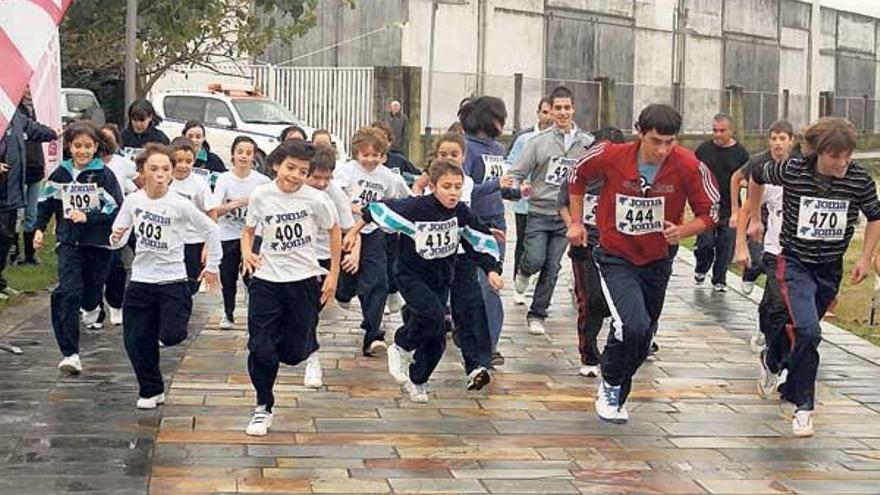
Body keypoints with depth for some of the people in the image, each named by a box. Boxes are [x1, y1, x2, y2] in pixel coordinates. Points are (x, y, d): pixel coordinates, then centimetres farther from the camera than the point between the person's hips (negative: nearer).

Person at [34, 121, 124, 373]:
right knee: (68, 293, -13)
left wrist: (87, 217, -21)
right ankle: (70, 353, -14)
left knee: (92, 288, 12)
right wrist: (39, 228, 8)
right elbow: (46, 203, 18)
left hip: (98, 242, -1)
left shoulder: (104, 175, -6)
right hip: (69, 242, 1)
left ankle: (91, 307, 54)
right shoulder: (59, 175, 4)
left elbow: (115, 209, -11)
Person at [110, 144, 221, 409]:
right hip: (140, 281, 3)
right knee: (135, 342, 3)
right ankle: (151, 391, 24)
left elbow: (210, 230, -1)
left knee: (170, 336, -17)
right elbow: (118, 241, 6)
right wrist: (116, 237, -17)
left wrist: (212, 266, 4)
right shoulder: (133, 200, -2)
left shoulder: (180, 205, -12)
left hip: (173, 281, -3)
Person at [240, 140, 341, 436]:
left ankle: (310, 350, 43)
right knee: (260, 349, -4)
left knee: (293, 353, 6)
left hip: (304, 280, -1)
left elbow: (334, 232, 4)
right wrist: (247, 253, -9)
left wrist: (333, 274, 3)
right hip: (267, 280, 1)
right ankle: (264, 408, 15)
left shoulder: (315, 199, -10)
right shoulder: (261, 195, -5)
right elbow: (249, 230, 11)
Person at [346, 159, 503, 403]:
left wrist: (492, 270, -8)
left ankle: (416, 380, 31)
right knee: (433, 315, -29)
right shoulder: (415, 208, -24)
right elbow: (379, 209, -12)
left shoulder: (462, 213, -11)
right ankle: (400, 348, -2)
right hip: (412, 276, -5)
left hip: (441, 280, 5)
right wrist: (354, 232, -2)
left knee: (436, 337, 7)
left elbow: (484, 241, 2)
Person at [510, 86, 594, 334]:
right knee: (535, 260, -11)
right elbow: (516, 173, -1)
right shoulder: (539, 141, -3)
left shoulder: (586, 143, 2)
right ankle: (524, 273, 26)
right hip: (539, 212, -2)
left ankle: (537, 315, 18)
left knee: (552, 268, 5)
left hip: (567, 215, 2)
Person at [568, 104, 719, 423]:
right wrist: (576, 222, 6)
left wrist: (682, 231, -25)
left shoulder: (689, 166, -19)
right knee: (634, 326, -24)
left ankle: (616, 396, 40)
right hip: (615, 257, -3)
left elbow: (709, 212, -7)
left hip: (657, 261, 3)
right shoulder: (610, 156, -19)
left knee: (642, 337, 15)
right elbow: (578, 177, 3)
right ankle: (610, 385, 4)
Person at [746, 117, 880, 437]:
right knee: (807, 332, -20)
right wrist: (755, 219, 12)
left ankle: (771, 360, 47)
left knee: (802, 330, 16)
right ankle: (803, 406, -6)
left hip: (830, 268, 3)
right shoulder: (792, 171, -17)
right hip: (795, 263, -3)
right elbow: (756, 176, 5)